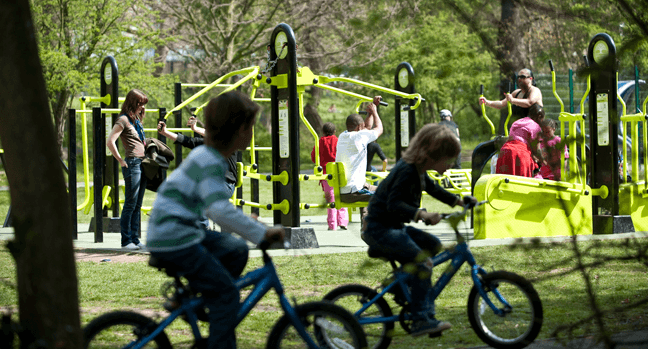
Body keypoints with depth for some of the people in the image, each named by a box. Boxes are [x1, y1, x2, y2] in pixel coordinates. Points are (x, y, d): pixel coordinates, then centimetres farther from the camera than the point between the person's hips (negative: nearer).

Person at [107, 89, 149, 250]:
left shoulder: (137, 120, 18)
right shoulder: (123, 120, -8)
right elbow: (110, 142, -18)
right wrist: (121, 161, -14)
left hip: (142, 164, 9)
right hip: (132, 164, -9)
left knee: (137, 206, 10)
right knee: (130, 205, -6)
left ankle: (135, 239, 13)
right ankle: (126, 241, -2)